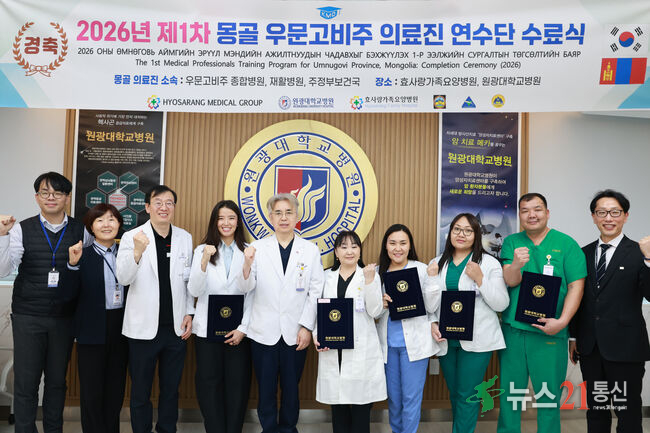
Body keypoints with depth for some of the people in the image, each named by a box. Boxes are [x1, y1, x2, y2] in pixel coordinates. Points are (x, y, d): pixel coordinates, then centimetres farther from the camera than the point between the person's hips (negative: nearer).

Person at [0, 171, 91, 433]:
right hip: (28, 317, -1)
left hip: (64, 317, 1)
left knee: (57, 381, 13)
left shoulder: (81, 231, 0)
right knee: (25, 383, 5)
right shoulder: (22, 230, -2)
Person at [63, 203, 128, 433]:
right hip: (92, 330, -3)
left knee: (116, 388, 14)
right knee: (92, 390, 5)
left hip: (121, 328, 3)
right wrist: (73, 264, -23)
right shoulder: (82, 255, -4)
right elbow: (70, 293, -10)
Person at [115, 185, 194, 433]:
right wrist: (138, 252, -32)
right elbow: (123, 278, -16)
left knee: (171, 389, 16)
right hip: (144, 328, -3)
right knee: (140, 391, 11)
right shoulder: (131, 237, -6)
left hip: (176, 328, 3)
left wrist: (189, 313, 4)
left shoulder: (185, 238, 4)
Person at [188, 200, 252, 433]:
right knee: (209, 384, 4)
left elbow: (252, 295, 3)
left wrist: (243, 328, -5)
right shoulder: (202, 250, 4)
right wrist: (205, 261, -21)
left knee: (237, 384, 4)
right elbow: (194, 291, -8)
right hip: (208, 328, 0)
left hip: (238, 330, 0)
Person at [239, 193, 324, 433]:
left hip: (295, 333, 0)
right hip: (264, 331, 0)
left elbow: (315, 292, 1)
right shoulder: (257, 248, 1)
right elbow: (245, 288, -4)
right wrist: (247, 265, -24)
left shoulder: (311, 250, 2)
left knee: (291, 389, 12)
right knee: (266, 389, 10)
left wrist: (307, 327, -6)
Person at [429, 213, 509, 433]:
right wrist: (431, 324, -4)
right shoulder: (437, 264, 8)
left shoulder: (490, 263, -2)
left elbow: (501, 304, -8)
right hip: (445, 339, 4)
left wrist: (479, 278, -17)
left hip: (476, 339, -4)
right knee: (454, 394, 15)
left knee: (466, 395, -1)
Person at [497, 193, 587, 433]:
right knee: (509, 392, 11)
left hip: (549, 332, -2)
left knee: (548, 395, 6)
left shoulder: (566, 244, 1)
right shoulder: (511, 242, 7)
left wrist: (562, 321, -15)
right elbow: (510, 281, -5)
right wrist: (516, 264, -27)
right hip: (512, 329, 2)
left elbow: (576, 285, -4)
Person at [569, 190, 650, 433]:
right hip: (590, 348, 4)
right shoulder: (584, 254, 8)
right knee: (595, 411, 16)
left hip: (625, 348, -4)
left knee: (628, 413, 7)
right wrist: (574, 336, 12)